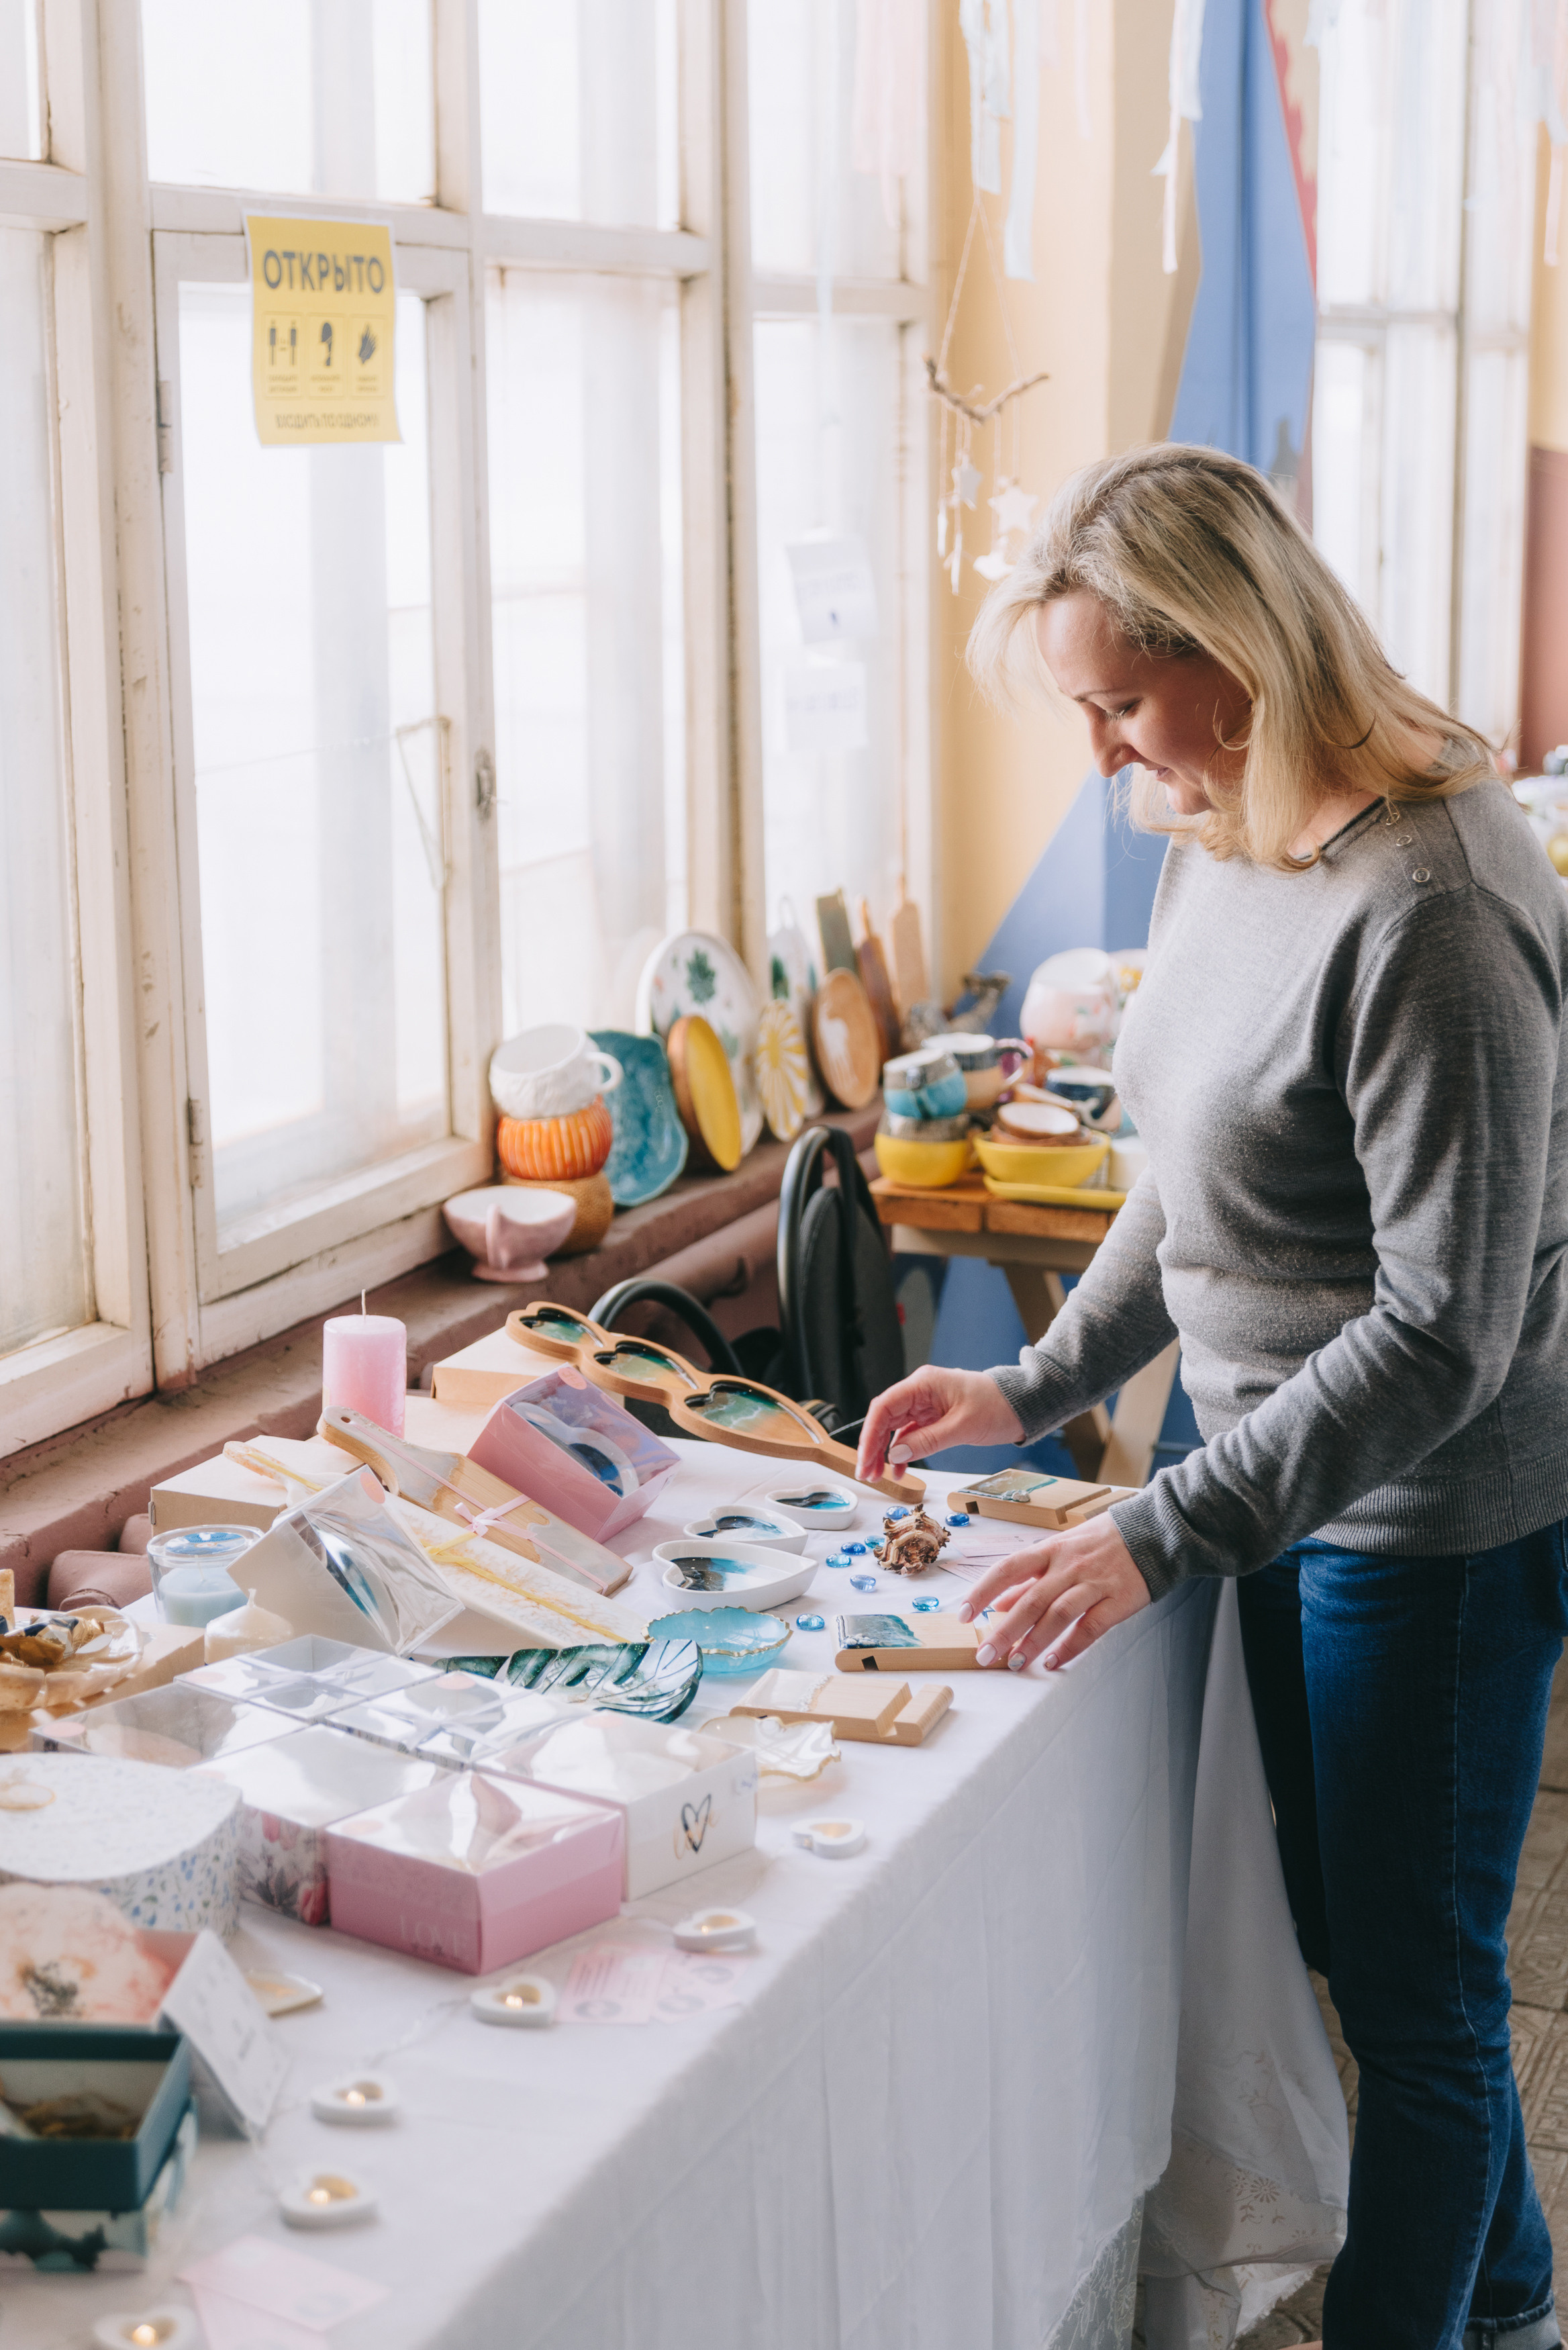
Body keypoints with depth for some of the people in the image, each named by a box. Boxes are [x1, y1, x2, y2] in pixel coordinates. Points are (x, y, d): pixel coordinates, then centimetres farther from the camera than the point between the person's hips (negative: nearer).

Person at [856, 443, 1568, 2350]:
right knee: (1350, 1943, 22)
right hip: (1296, 1488, 9)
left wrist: (1160, 1538, -26)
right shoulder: (1221, 851, 2)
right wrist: (1038, 1387, 7)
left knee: (1415, 1990, 6)